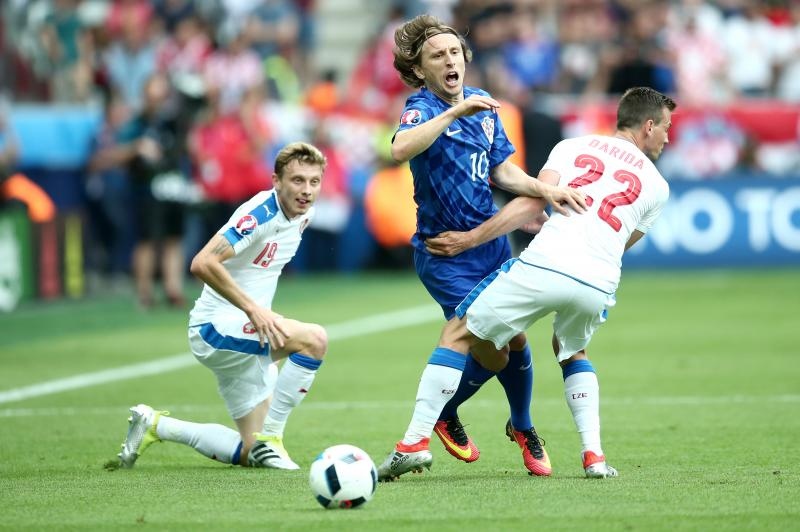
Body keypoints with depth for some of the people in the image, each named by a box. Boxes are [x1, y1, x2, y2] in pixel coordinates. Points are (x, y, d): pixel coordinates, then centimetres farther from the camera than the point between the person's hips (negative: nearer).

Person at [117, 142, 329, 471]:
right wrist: (253, 308, -33)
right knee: (314, 339, -31)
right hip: (215, 327, -9)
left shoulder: (302, 215, 6)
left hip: (248, 334, 9)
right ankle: (270, 439, -20)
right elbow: (202, 264, -31)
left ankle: (155, 426, 21)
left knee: (249, 454, 6)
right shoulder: (261, 214, -20)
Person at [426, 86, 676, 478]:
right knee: (571, 351, 33)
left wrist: (469, 238, 7)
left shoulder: (573, 147, 16)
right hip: (598, 286, 3)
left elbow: (529, 202, 4)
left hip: (543, 265, -3)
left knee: (458, 335, 14)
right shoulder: (656, 186, 21)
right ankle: (593, 455, 18)